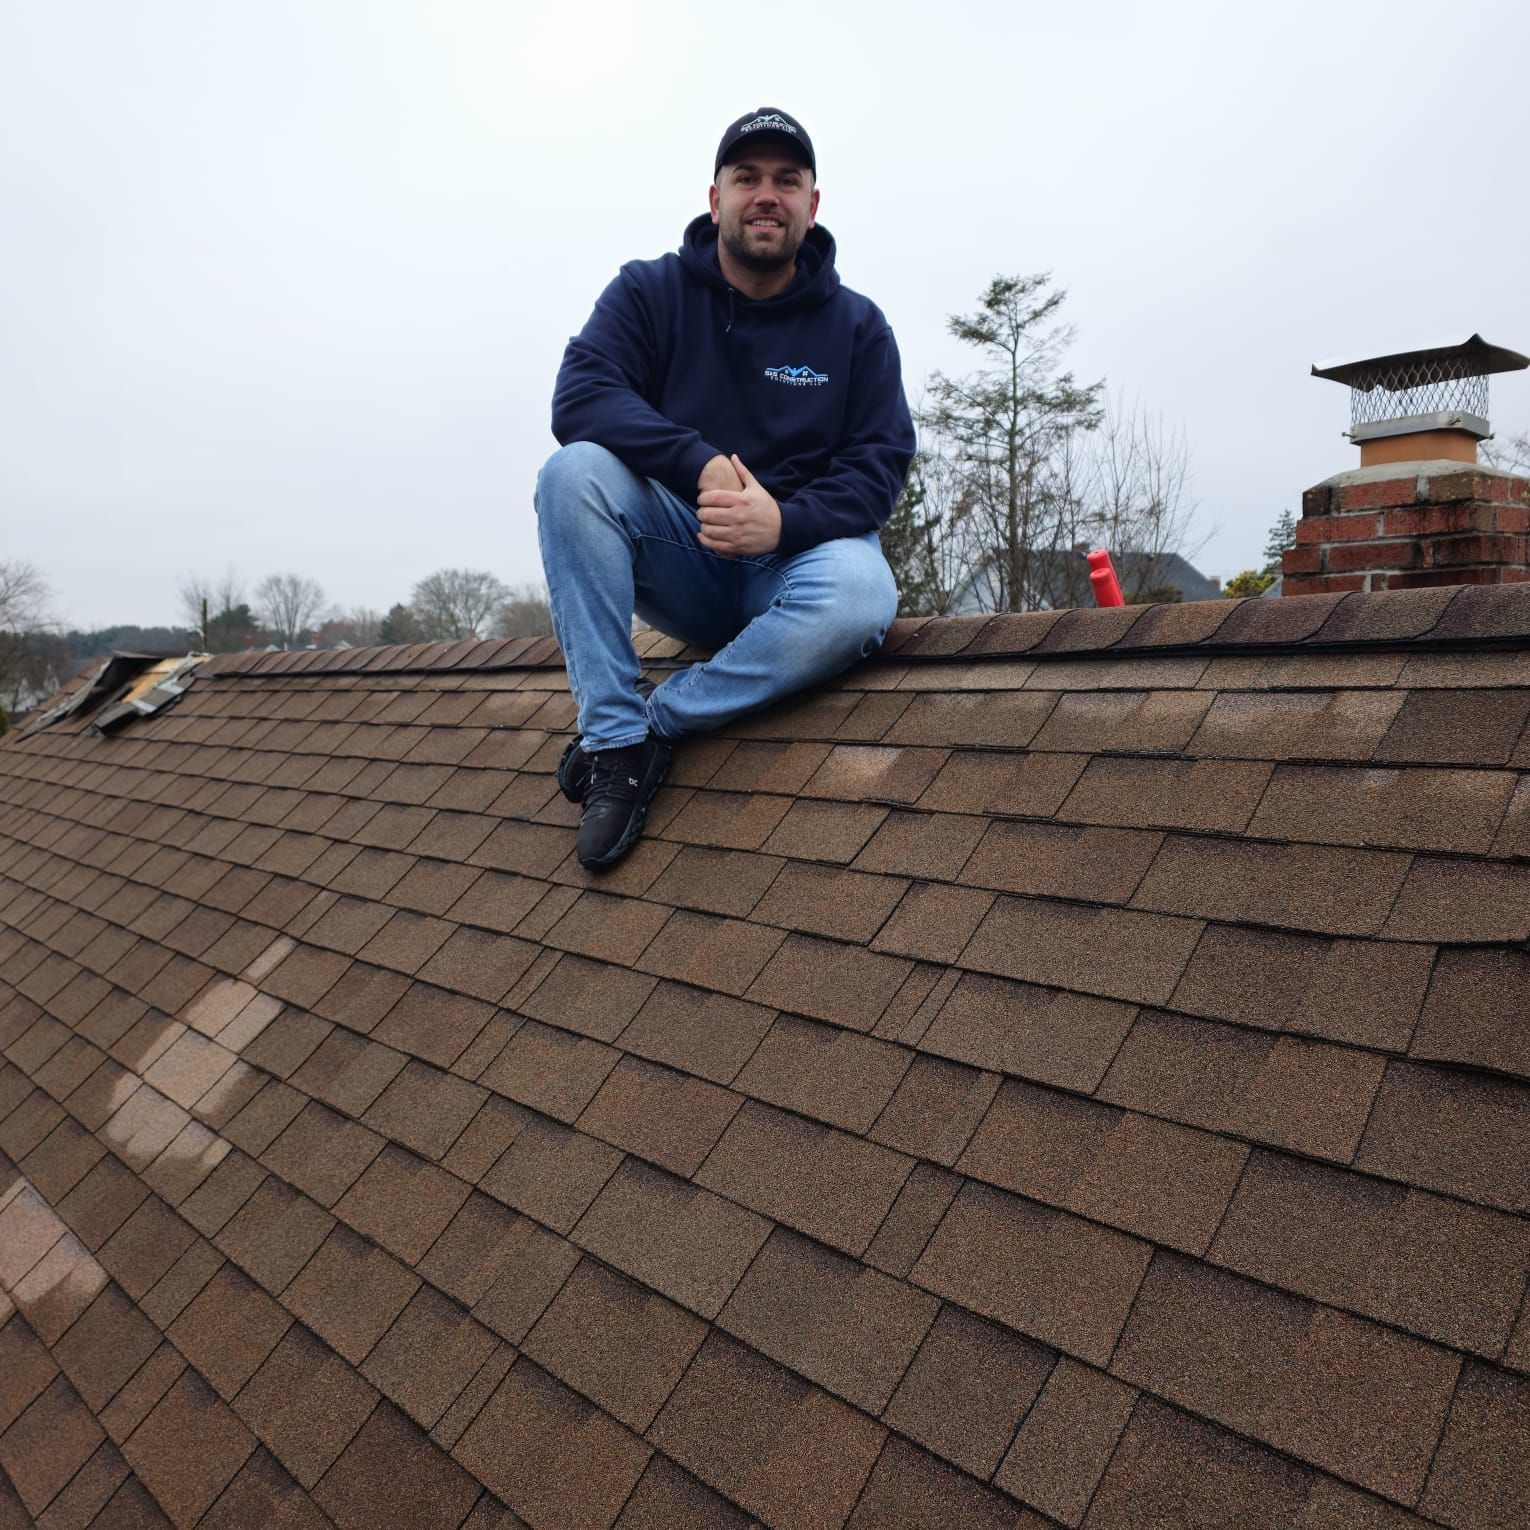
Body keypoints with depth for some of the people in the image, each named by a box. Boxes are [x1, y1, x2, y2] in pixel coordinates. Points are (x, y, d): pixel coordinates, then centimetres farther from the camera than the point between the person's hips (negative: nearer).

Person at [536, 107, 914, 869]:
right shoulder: (649, 291, 3)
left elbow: (879, 464, -4)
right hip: (680, 563, 1)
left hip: (797, 552, 0)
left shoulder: (857, 325, 4)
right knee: (575, 471, -27)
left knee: (861, 595, -35)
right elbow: (579, 398, -13)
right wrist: (702, 465, -28)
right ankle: (612, 738, -25)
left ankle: (649, 722, -20)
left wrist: (785, 521, -25)